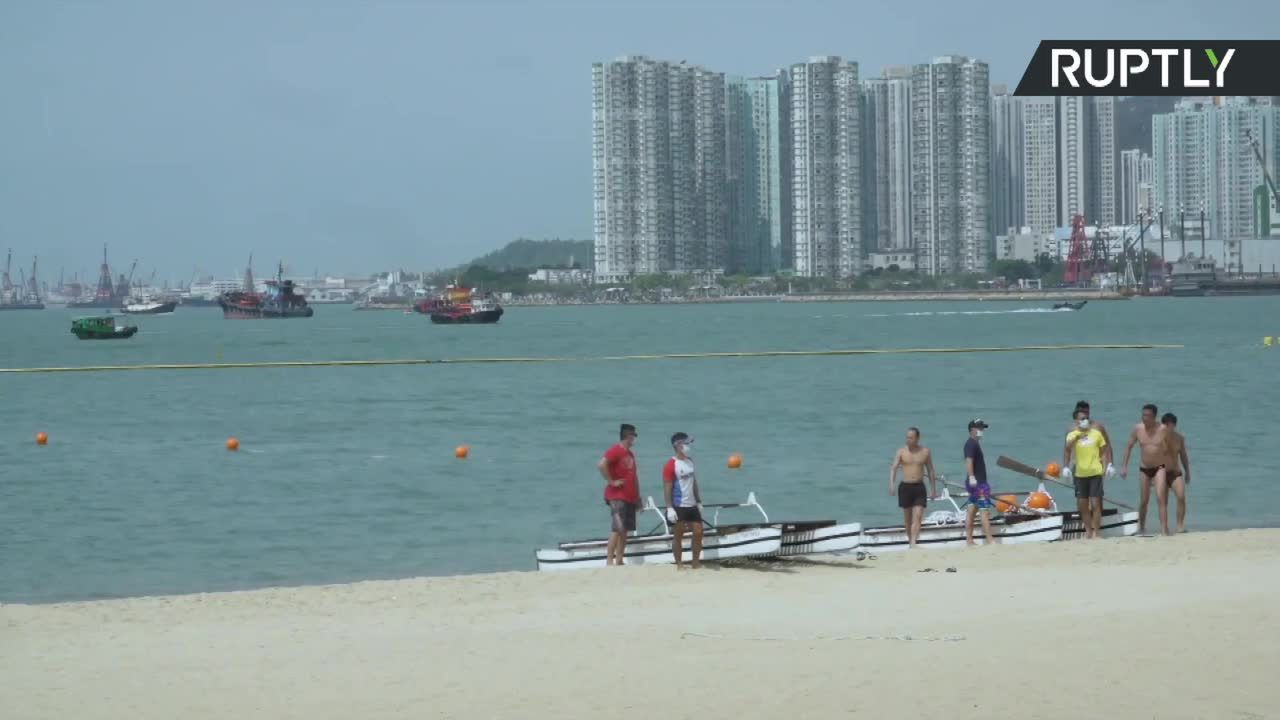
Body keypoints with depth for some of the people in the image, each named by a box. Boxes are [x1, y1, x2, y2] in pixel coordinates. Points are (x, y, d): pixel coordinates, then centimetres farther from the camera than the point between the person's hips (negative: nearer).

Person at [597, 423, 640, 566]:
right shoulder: (615, 451, -9)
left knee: (625, 530, 7)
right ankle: (609, 560, -16)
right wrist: (611, 481, -20)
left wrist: (638, 497, 19)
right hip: (617, 497, -9)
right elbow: (601, 465, -25)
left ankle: (619, 560, 10)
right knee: (618, 528, -16)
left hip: (630, 498, 9)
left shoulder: (630, 454, 18)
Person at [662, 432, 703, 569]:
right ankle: (679, 565, 8)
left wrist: (699, 502, 16)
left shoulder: (690, 461, 11)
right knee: (678, 535, 0)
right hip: (679, 506, -7)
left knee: (698, 532, 6)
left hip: (692, 505, 7)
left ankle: (696, 563, 16)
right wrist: (670, 508, -19)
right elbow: (668, 488, -14)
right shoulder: (671, 465, -12)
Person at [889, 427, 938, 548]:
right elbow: (893, 468, -3)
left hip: (919, 487, -1)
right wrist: (892, 484, -18)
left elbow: (930, 471, 10)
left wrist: (933, 489, 9)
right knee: (907, 518, 8)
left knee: (918, 516, -13)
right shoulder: (901, 452, 1)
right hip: (905, 487, 1)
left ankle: (913, 543, -20)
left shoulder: (925, 452, 4)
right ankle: (910, 540, 24)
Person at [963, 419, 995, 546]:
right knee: (985, 511, -11)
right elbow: (968, 460, -27)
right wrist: (971, 476, -38)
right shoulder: (972, 444, -13)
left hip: (977, 483, 10)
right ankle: (990, 541, -14)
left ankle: (969, 540, 10)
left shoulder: (974, 443, 19)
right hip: (978, 483, -10)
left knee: (972, 511, 9)